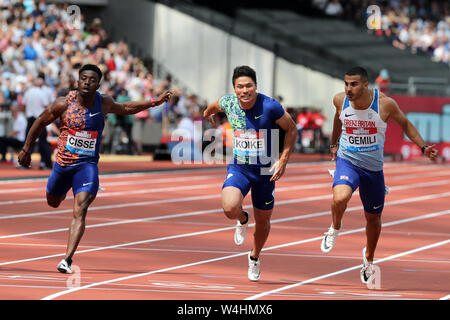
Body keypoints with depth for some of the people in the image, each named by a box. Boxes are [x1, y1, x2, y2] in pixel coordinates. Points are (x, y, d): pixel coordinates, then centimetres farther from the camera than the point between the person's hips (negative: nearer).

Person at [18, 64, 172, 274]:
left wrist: (155, 102, 14)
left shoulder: (103, 103, -4)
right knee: (53, 203, 24)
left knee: (80, 211, -19)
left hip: (87, 164, -1)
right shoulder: (64, 104, -11)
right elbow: (40, 123, 2)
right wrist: (25, 150, 7)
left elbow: (125, 108, 17)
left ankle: (67, 260, -25)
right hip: (63, 162, 1)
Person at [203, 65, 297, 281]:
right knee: (230, 208, -27)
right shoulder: (228, 103, -9)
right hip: (239, 167, 1)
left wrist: (283, 161, -10)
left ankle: (254, 257, 44)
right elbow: (216, 105, 18)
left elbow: (291, 130, -4)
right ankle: (242, 220, 12)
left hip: (265, 171, -1)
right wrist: (207, 113, 39)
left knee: (263, 221, 13)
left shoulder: (270, 107, -18)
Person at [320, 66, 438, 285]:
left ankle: (369, 258, 43)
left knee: (373, 217, 15)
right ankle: (335, 228, 3)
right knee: (340, 198, -32)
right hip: (347, 162, -1)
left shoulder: (385, 103, -17)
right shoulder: (340, 100, -11)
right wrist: (334, 143, 25)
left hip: (374, 168, 1)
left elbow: (405, 124, 2)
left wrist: (423, 147, -7)